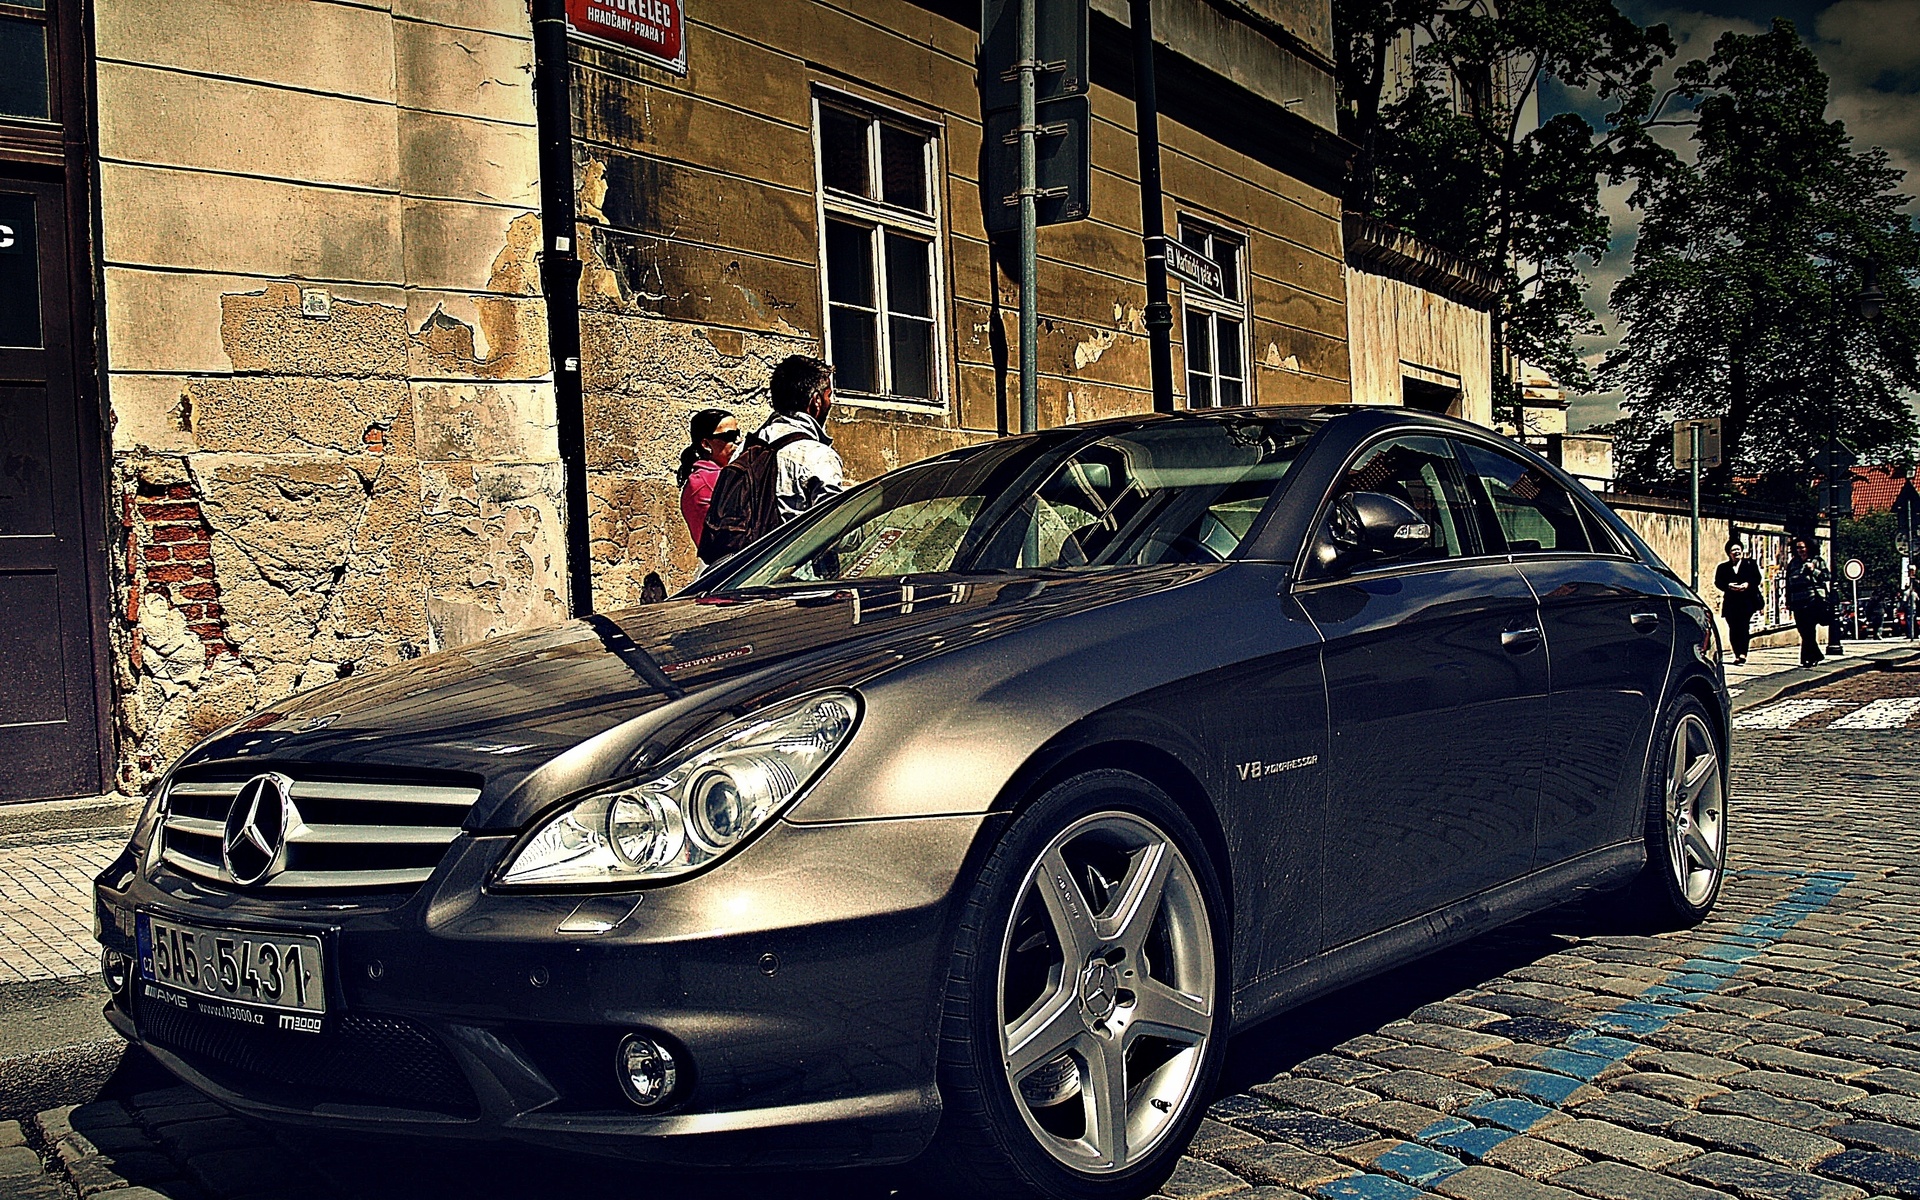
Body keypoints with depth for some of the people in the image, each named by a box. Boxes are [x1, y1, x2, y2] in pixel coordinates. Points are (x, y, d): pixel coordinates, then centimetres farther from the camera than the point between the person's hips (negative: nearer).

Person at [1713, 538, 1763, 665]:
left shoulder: (1751, 564, 15)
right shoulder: (1723, 567, 16)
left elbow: (1757, 578, 3)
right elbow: (1717, 582, 3)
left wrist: (1747, 584, -16)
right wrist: (1729, 586, -15)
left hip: (1747, 601, -2)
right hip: (1731, 602, 2)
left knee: (1744, 626, -15)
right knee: (1733, 628, -1)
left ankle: (1743, 653, -19)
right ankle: (1737, 655, 3)